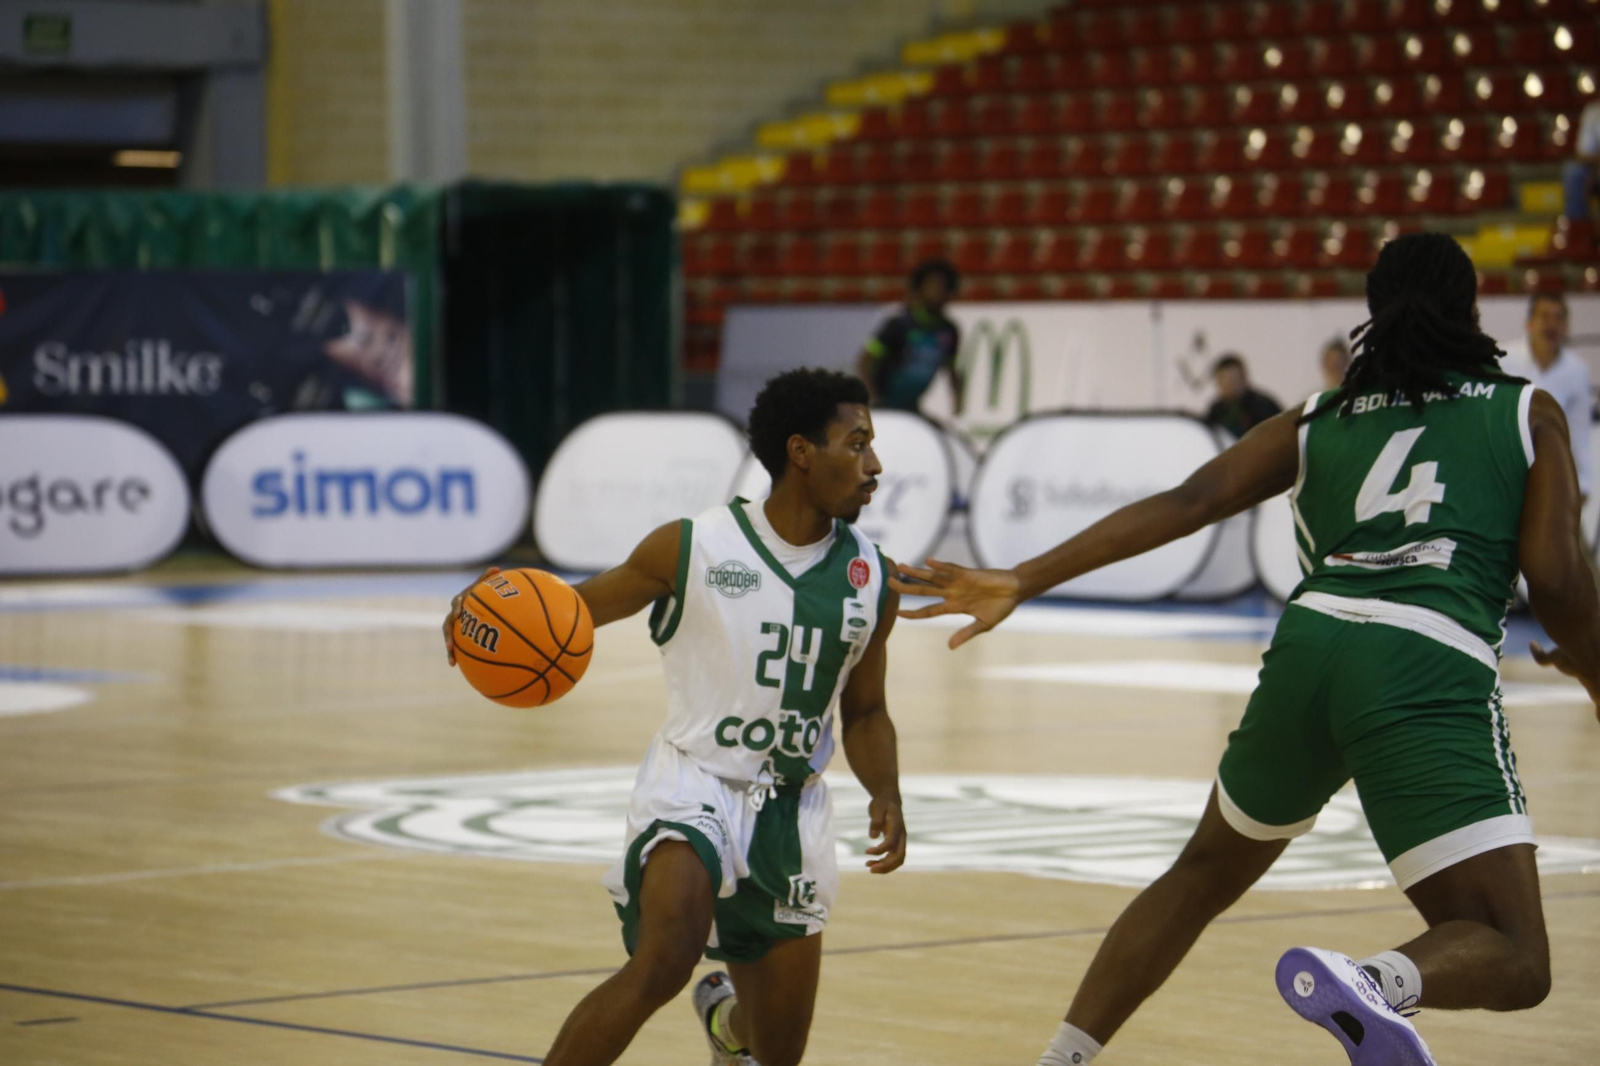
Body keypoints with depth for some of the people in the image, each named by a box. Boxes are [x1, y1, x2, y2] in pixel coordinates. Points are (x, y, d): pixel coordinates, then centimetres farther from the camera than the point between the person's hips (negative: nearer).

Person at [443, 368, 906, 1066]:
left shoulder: (873, 580, 1)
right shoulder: (690, 549, -10)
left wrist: (886, 796, -5)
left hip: (792, 813, 4)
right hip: (694, 782, -4)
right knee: (664, 961, -34)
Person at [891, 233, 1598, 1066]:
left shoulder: (1316, 422, 22)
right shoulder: (1527, 412, 15)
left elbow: (1185, 503, 8)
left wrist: (1022, 582, 4)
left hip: (1310, 646, 4)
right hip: (1433, 670, -4)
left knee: (1202, 876, 29)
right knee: (1511, 962, -7)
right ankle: (1370, 982, -39)